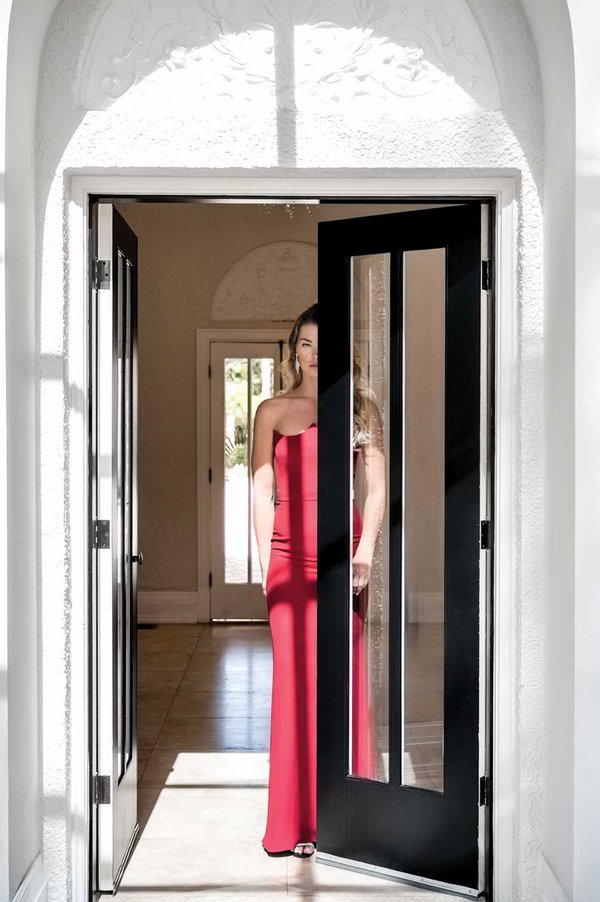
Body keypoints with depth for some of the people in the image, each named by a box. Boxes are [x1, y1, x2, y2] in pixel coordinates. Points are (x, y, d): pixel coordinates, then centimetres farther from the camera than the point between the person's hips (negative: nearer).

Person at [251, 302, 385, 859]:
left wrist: (366, 551, -9)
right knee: (296, 677, -1)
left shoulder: (361, 408, 10)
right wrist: (266, 561, 0)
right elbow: (262, 492, 7)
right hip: (290, 552, 0)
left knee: (345, 677, 1)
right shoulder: (273, 411, 10)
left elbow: (378, 485, 2)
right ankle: (297, 821, 7)